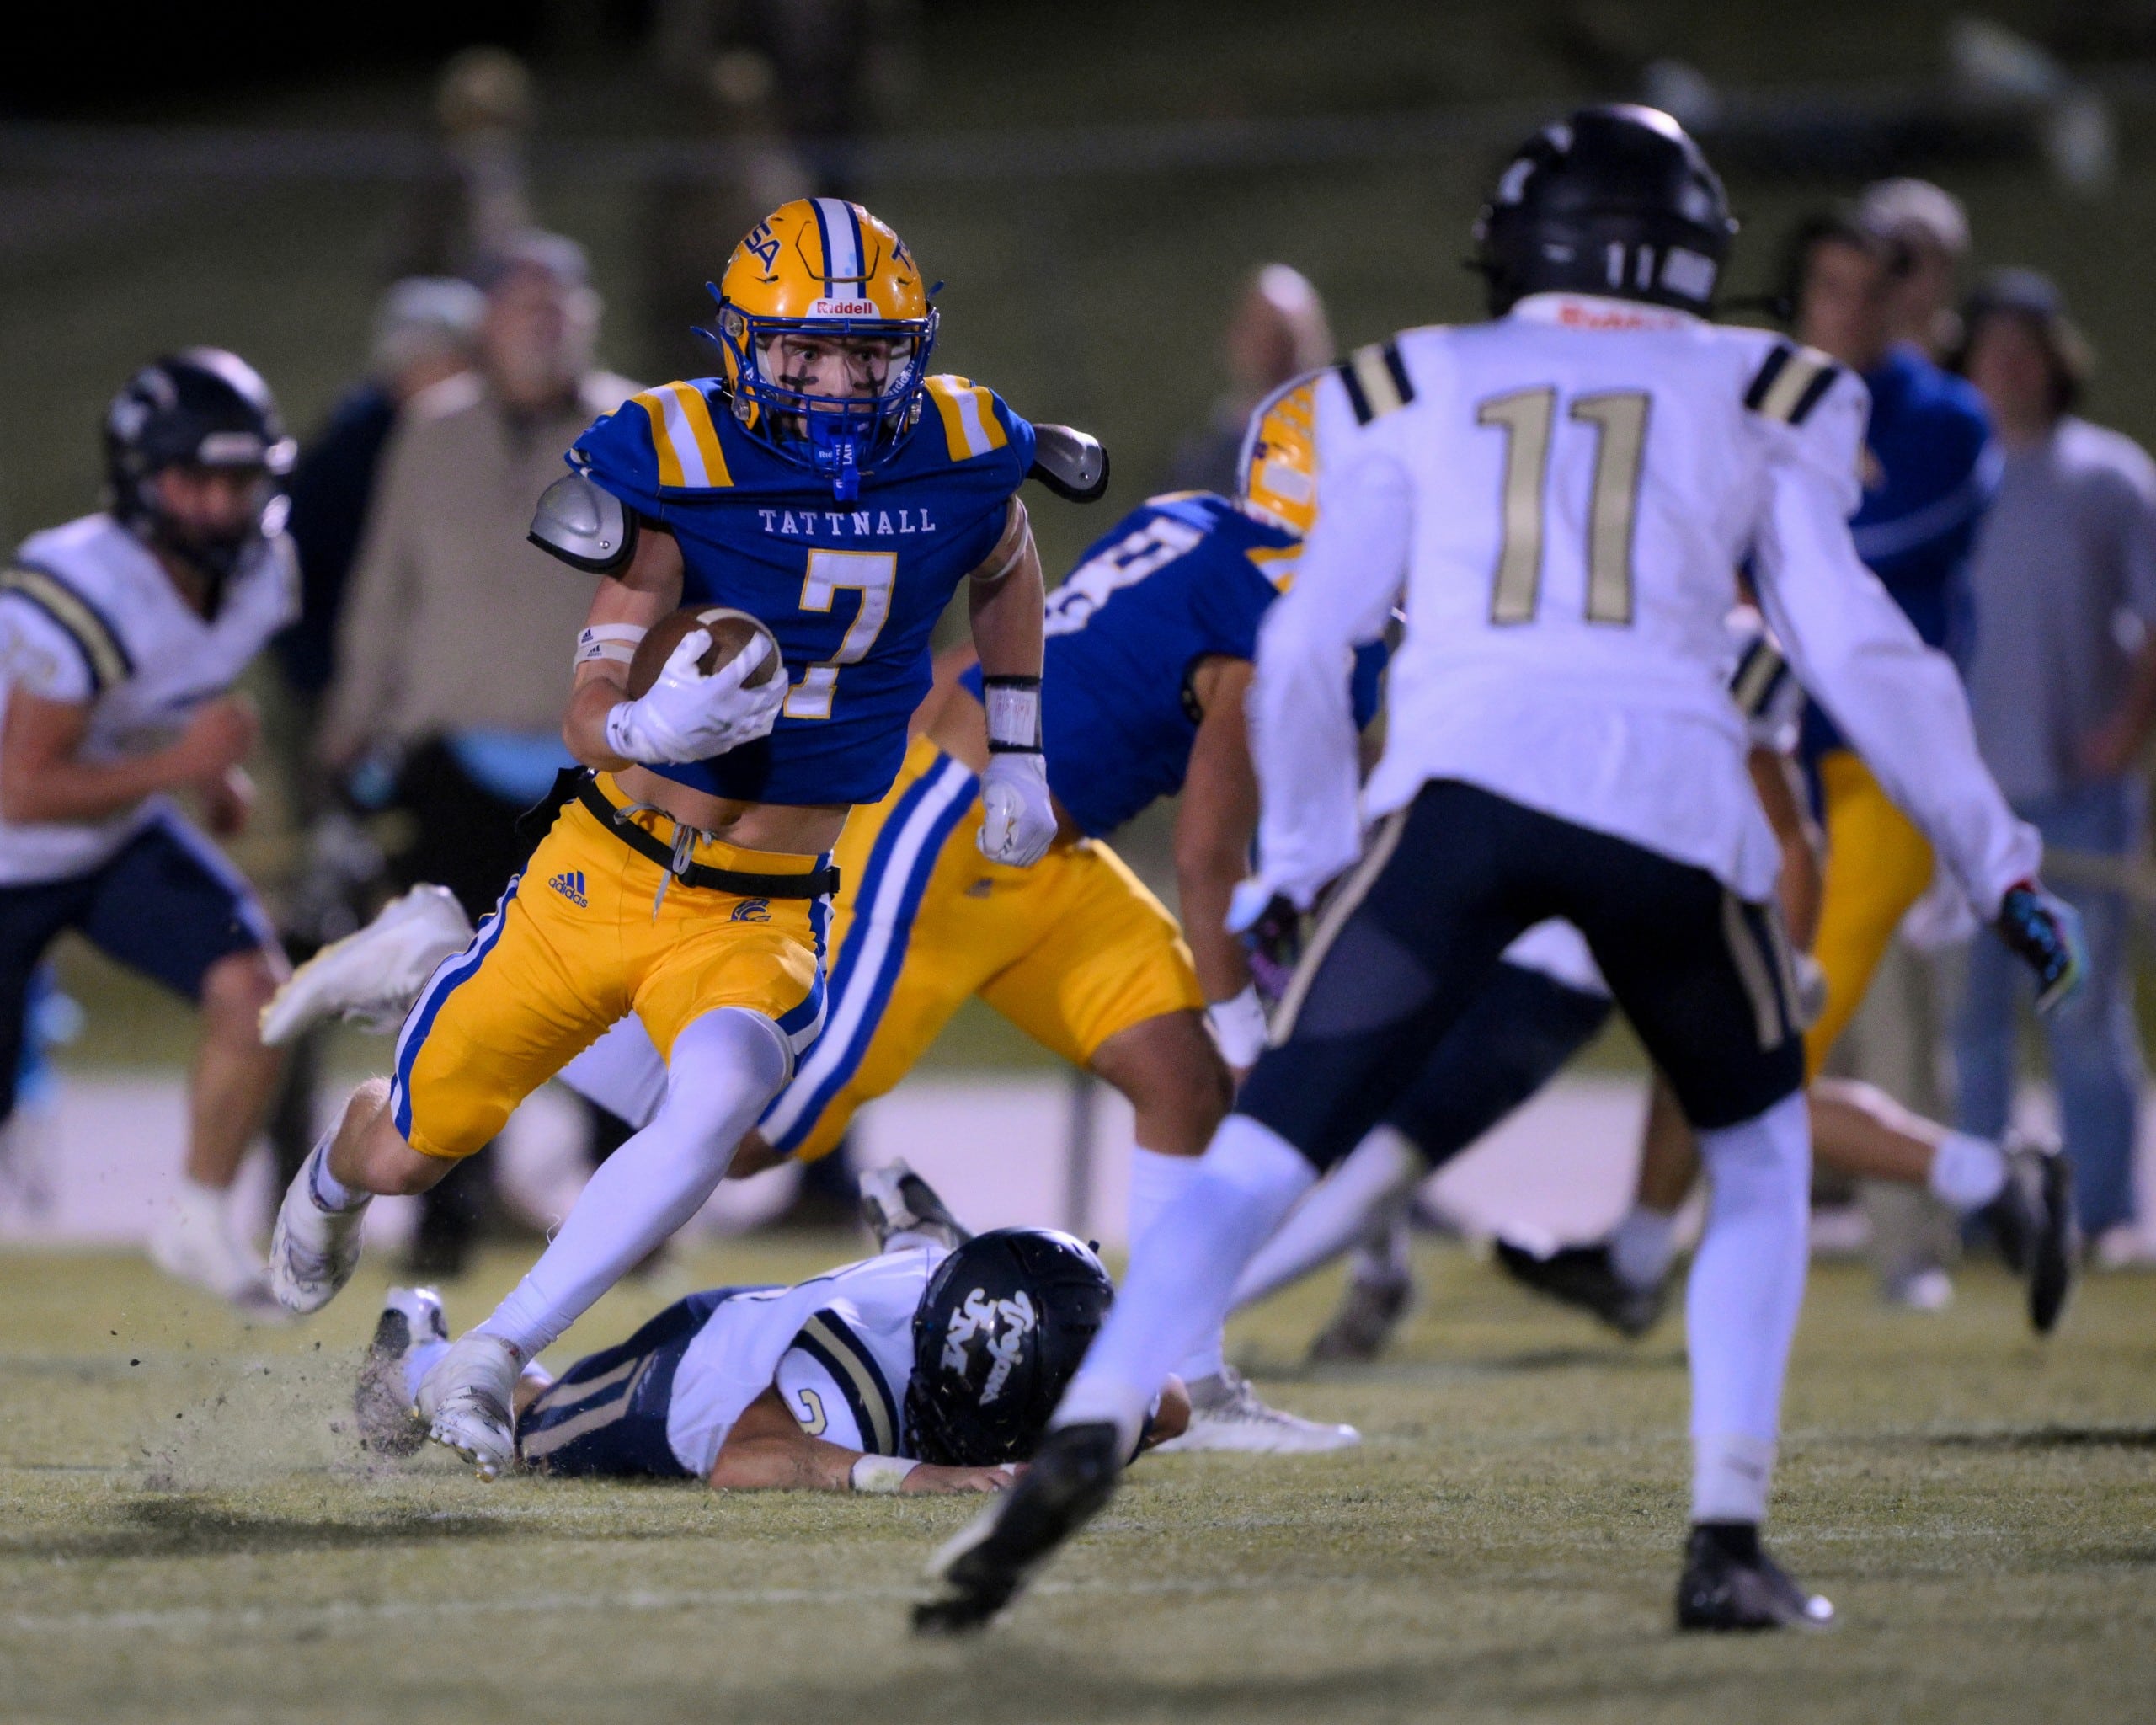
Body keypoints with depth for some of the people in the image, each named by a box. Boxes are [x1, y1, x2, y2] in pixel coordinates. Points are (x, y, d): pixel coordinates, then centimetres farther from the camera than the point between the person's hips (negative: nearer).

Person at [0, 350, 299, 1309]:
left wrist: (218, 774, 9)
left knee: (252, 986, -18)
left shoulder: (260, 575, -10)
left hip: (122, 836, 6)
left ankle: (200, 1221, -3)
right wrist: (179, 764, -35)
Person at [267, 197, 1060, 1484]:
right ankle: (336, 1177, 50)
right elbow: (587, 712, -18)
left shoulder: (959, 459, -5)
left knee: (721, 1099, -32)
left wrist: (1016, 752, 19)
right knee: (404, 1156, 9)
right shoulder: (678, 468, -16)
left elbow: (1009, 574, 21)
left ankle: (488, 1367, -21)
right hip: (608, 871, -1)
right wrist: (653, 727, -40)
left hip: (763, 916, 1)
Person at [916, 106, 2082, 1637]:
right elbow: (1853, 647, 15)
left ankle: (1092, 1427, -28)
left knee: (1266, 1154, -3)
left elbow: (1305, 650, 19)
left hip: (1461, 784, 0)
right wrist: (1997, 859, 21)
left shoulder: (1417, 391, 23)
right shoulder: (1755, 398, 20)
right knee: (1760, 1155, 23)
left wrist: (1297, 856, 32)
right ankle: (1729, 1540, 10)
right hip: (1675, 798, 0)